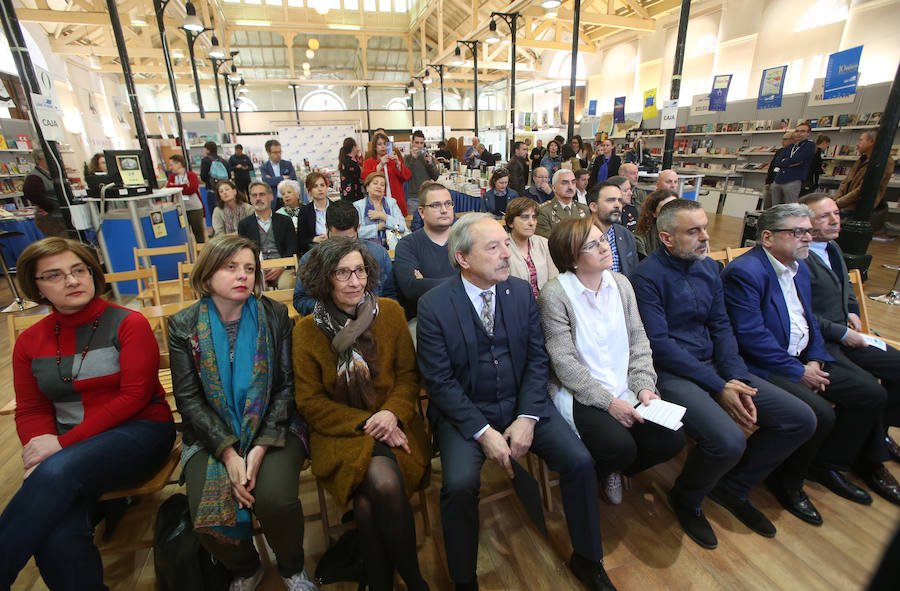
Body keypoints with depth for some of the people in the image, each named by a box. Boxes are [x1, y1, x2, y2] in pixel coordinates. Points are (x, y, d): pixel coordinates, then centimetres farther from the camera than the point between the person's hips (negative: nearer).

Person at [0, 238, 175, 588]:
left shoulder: (128, 323, -4)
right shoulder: (30, 342, 11)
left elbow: (135, 395, -10)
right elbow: (30, 411, 12)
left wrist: (64, 442, -14)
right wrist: (40, 446, -10)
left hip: (139, 431, -3)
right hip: (69, 450, 4)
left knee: (58, 473, -32)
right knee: (57, 537, -25)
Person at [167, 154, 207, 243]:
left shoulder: (192, 175, 0)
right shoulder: (172, 177, 13)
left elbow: (192, 189, -15)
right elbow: (169, 187, -5)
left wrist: (176, 187, -6)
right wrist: (185, 186, -13)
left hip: (195, 208, -4)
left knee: (198, 233, 4)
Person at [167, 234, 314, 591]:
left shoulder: (274, 316, -1)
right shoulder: (184, 326, 1)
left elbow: (287, 387, -4)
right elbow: (189, 399, -3)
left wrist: (261, 448, -16)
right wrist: (228, 453, -16)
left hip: (273, 430, -1)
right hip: (212, 436, 2)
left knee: (275, 499, -25)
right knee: (207, 516, -18)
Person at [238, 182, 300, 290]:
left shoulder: (285, 221, 16)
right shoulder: (244, 224, 17)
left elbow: (293, 248, 8)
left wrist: (281, 266, -9)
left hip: (282, 267, 0)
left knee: (286, 285, -32)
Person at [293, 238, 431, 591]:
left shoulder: (390, 312, 2)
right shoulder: (307, 330, -2)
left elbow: (408, 375, 5)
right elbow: (310, 402, -2)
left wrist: (393, 412, -15)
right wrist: (364, 423, -13)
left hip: (392, 425, 1)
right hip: (339, 431, -1)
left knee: (367, 500, -25)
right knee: (384, 482, -29)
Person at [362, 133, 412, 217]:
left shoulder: (396, 160, 15)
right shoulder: (369, 162, 10)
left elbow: (406, 176, 0)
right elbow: (366, 178, -8)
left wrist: (397, 163, -16)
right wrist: (380, 165, -19)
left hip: (396, 201, 1)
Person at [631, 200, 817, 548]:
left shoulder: (709, 267, 10)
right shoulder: (647, 276, -14)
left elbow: (721, 327, 9)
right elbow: (659, 344, -18)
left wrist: (735, 379, -6)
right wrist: (718, 388, -16)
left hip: (713, 365, 8)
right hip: (670, 372, -8)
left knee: (801, 420, 0)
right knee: (728, 441, -28)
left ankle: (733, 486, 20)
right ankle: (686, 499, 7)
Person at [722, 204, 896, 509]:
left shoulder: (800, 267, 12)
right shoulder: (744, 272, -20)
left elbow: (809, 319, 18)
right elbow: (751, 336, -24)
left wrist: (815, 360, 2)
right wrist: (799, 372, -15)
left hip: (804, 359, 10)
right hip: (764, 366, -10)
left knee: (870, 392, 2)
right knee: (820, 414, -22)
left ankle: (828, 465, 19)